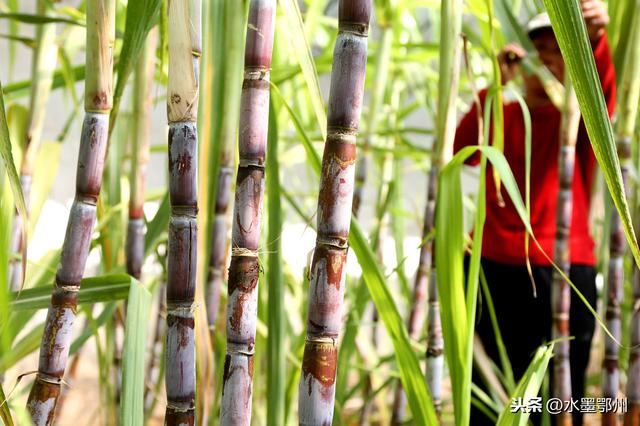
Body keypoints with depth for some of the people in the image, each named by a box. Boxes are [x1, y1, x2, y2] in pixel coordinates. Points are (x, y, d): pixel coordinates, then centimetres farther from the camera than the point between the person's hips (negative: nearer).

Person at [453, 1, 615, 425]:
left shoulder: (580, 116, 9)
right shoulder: (501, 114, 15)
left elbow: (602, 82, -14)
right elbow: (462, 151, -5)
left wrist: (596, 37, -35)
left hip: (566, 270, -1)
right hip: (494, 268, 2)